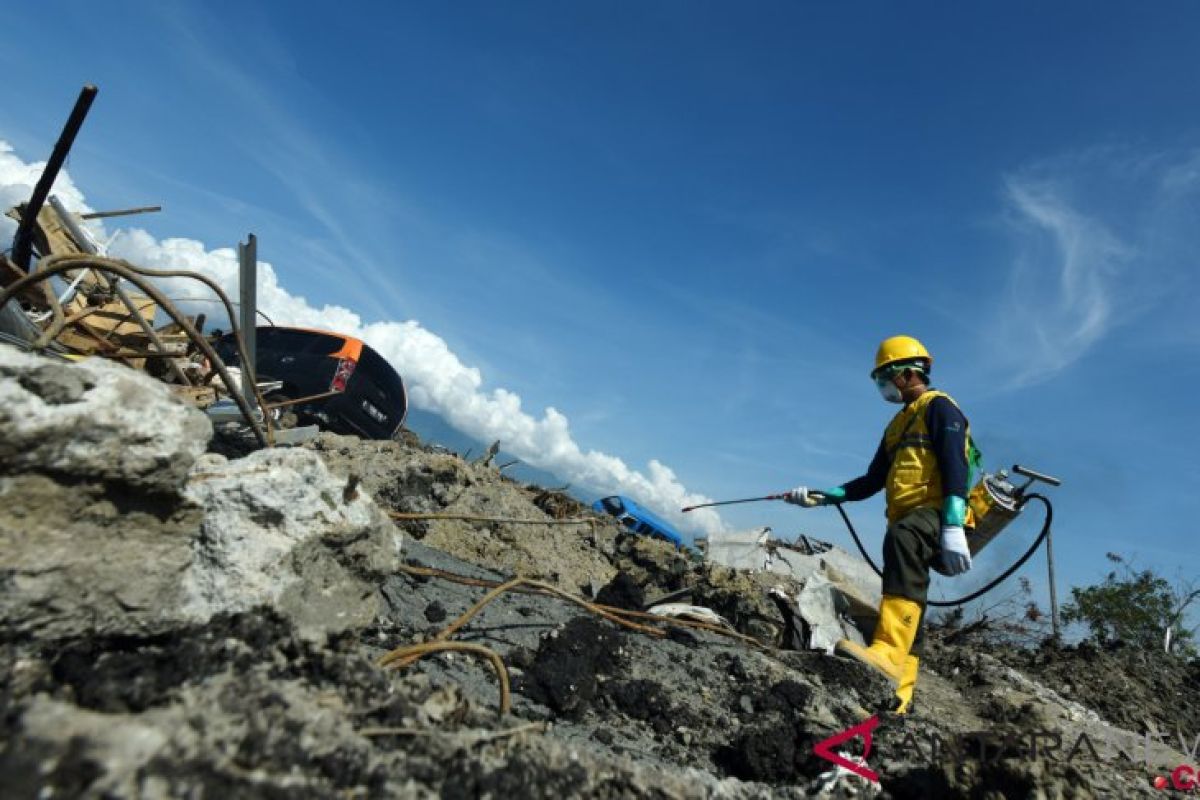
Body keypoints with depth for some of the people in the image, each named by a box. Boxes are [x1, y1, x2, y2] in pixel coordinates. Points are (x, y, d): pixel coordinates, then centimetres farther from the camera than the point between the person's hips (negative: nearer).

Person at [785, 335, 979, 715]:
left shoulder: (938, 406, 3)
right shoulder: (898, 424, 29)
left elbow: (955, 467, -13)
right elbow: (872, 481, 26)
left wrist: (953, 527, -25)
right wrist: (822, 495, 15)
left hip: (936, 513, -9)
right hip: (907, 522, 10)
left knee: (901, 540, -39)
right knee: (906, 600, 5)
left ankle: (888, 653, -50)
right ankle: (898, 694, 8)